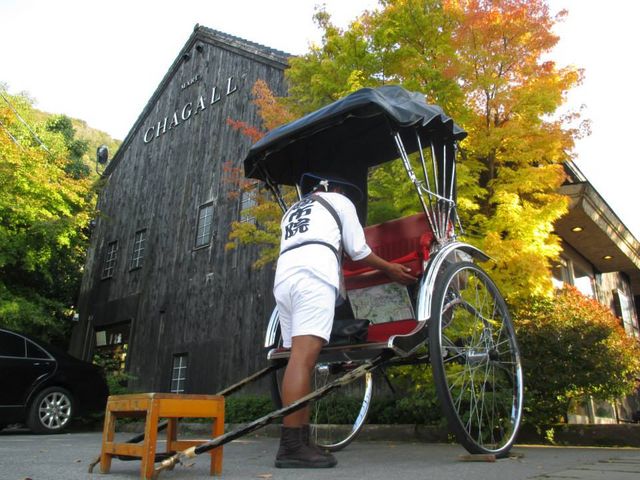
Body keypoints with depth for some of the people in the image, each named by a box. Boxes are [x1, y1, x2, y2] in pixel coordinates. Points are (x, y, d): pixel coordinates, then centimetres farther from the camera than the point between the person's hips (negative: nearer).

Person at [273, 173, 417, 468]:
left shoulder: (292, 211, 36)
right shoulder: (340, 201, 20)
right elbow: (358, 251, 18)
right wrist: (389, 269, 33)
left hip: (283, 276, 7)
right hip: (312, 275, -6)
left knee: (300, 357, 4)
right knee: (303, 356, -14)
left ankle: (301, 441, 1)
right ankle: (291, 446, -18)